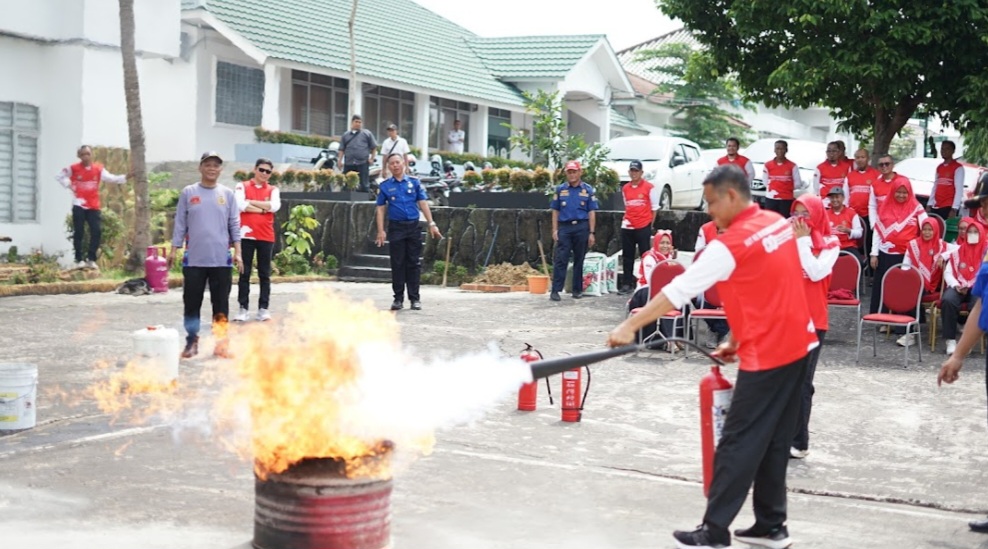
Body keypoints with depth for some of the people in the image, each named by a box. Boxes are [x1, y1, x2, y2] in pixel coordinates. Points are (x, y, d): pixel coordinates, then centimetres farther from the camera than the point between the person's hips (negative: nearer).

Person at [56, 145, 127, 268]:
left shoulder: (98, 168, 3)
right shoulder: (74, 168, -3)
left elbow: (110, 178, -7)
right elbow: (59, 176, 9)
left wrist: (124, 178, -21)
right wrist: (69, 186, -2)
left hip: (93, 206, 2)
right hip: (79, 205, -2)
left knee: (97, 231, -4)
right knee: (79, 233, 0)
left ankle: (91, 259, 6)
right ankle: (79, 260, 7)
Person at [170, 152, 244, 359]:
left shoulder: (227, 194, 6)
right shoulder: (188, 193, 3)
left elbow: (234, 225, 6)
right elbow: (180, 224, 5)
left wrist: (237, 252, 0)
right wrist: (174, 251, 1)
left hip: (221, 259, 1)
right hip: (194, 259, 0)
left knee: (221, 303, 5)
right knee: (192, 302, 4)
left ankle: (221, 342, 11)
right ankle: (192, 341, 13)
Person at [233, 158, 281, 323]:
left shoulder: (273, 190, 10)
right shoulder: (242, 187, 5)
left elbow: (275, 206, -9)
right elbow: (240, 205, -12)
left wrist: (251, 202, -8)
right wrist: (263, 207, -8)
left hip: (266, 237, 2)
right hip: (246, 235, -2)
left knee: (265, 274, 4)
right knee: (244, 273, 1)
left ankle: (263, 308, 9)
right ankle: (243, 308, 5)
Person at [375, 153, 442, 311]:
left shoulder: (414, 182, 8)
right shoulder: (385, 186, 6)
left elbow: (423, 203, 5)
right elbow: (381, 209, 5)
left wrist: (431, 224, -3)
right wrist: (381, 231, -3)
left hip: (413, 227, 1)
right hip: (396, 227, 0)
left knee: (414, 263, 2)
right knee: (397, 264, 3)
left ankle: (415, 298, 8)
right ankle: (398, 298, 10)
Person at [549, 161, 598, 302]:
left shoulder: (588, 190, 4)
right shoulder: (560, 190, 8)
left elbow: (591, 213, 3)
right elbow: (555, 211, 9)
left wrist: (591, 233, -3)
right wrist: (554, 230, 1)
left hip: (581, 228, 0)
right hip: (564, 227, 0)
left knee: (579, 260, 6)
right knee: (560, 259, -6)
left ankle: (577, 290, 15)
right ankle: (555, 290, -8)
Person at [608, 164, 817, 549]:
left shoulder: (732, 243, -17)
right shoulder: (780, 224, 8)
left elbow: (679, 291, -16)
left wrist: (630, 325, -12)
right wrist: (737, 339, 17)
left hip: (767, 354, -9)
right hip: (796, 345, 9)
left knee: (738, 444, -2)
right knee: (774, 442, 15)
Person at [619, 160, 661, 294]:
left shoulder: (649, 187, -3)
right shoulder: (625, 188, 10)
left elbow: (654, 208, 0)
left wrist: (650, 224, -1)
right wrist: (626, 219, 8)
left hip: (643, 227, -5)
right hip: (627, 227, 5)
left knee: (645, 256, -3)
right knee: (627, 257, 7)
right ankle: (627, 284, 11)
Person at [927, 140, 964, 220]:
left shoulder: (958, 168, -3)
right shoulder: (939, 167, 18)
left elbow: (959, 190, -10)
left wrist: (954, 209, -18)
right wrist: (929, 205, 12)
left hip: (949, 207, -7)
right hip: (936, 207, 7)